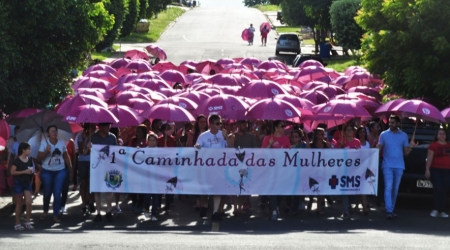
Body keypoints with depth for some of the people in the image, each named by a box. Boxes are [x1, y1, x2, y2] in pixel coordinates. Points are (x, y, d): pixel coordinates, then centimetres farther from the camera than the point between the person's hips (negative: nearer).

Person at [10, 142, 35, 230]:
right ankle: (17, 224, 11)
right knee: (19, 204, 3)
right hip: (18, 183, -5)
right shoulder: (17, 161, -13)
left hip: (27, 183, 5)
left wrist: (32, 171, -4)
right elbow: (12, 172, -17)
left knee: (28, 203, -5)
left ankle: (27, 222, 4)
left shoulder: (29, 160, 5)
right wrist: (24, 171, -22)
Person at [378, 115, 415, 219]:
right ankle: (389, 211, -18)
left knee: (395, 189, 9)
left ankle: (391, 209, 20)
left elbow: (406, 153, 7)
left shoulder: (404, 136, 6)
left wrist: (410, 147, -13)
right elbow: (379, 149, 4)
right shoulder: (384, 134, 3)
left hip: (399, 166, 2)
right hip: (387, 165, -2)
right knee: (388, 188, -12)